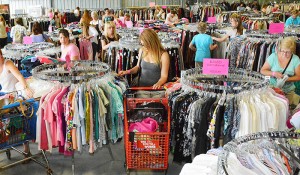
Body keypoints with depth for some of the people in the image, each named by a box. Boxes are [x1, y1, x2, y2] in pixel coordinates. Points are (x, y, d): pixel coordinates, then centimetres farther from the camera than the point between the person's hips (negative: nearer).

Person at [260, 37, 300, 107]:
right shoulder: (273, 57, -12)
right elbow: (262, 70, -6)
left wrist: (287, 79, -22)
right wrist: (273, 73, -23)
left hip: (288, 91, 0)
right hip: (273, 88, 0)